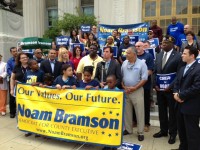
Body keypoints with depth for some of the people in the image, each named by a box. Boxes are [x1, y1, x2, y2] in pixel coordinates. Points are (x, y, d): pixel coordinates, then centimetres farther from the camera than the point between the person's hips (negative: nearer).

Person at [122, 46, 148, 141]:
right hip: (125, 91, 4)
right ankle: (128, 129, 28)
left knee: (139, 112, 3)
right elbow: (121, 76, 8)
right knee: (127, 111, 13)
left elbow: (144, 79, -11)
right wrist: (123, 87, -5)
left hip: (137, 91, -4)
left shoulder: (141, 64, -8)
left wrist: (134, 88, -16)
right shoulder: (124, 63, 6)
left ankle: (140, 132, 15)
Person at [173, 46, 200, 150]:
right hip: (181, 104, 9)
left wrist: (181, 95, -16)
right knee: (181, 130, 21)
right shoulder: (182, 69, 15)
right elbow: (177, 83, 16)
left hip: (191, 106, -9)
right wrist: (175, 93, -4)